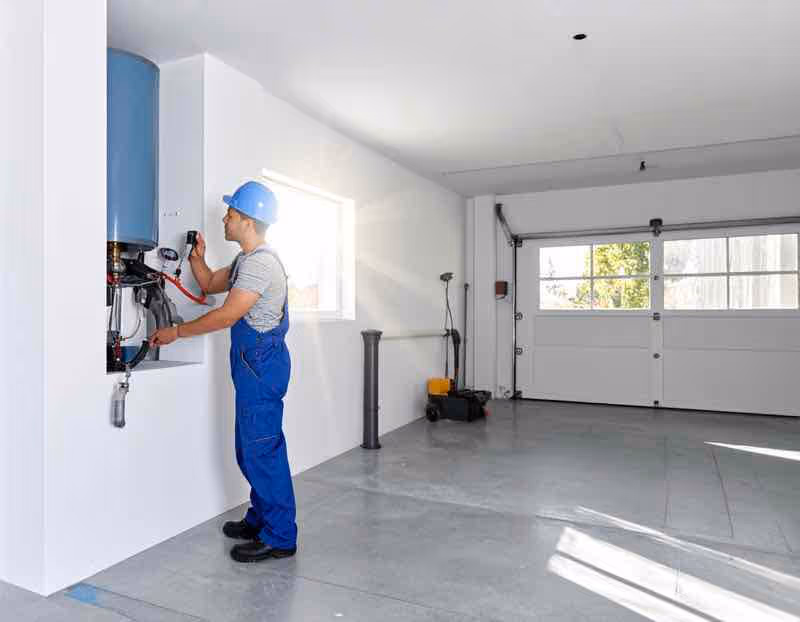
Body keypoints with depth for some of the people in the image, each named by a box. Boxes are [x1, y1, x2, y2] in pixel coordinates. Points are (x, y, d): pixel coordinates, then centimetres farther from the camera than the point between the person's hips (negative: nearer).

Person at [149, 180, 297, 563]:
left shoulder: (261, 262, -17)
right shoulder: (246, 261, 17)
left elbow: (226, 316, -19)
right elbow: (210, 284, 28)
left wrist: (175, 333, -9)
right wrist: (197, 257, 9)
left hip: (262, 362, -11)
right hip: (252, 363, 11)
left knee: (262, 450, -5)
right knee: (251, 449, 17)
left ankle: (279, 538, 6)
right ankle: (260, 520, 30)